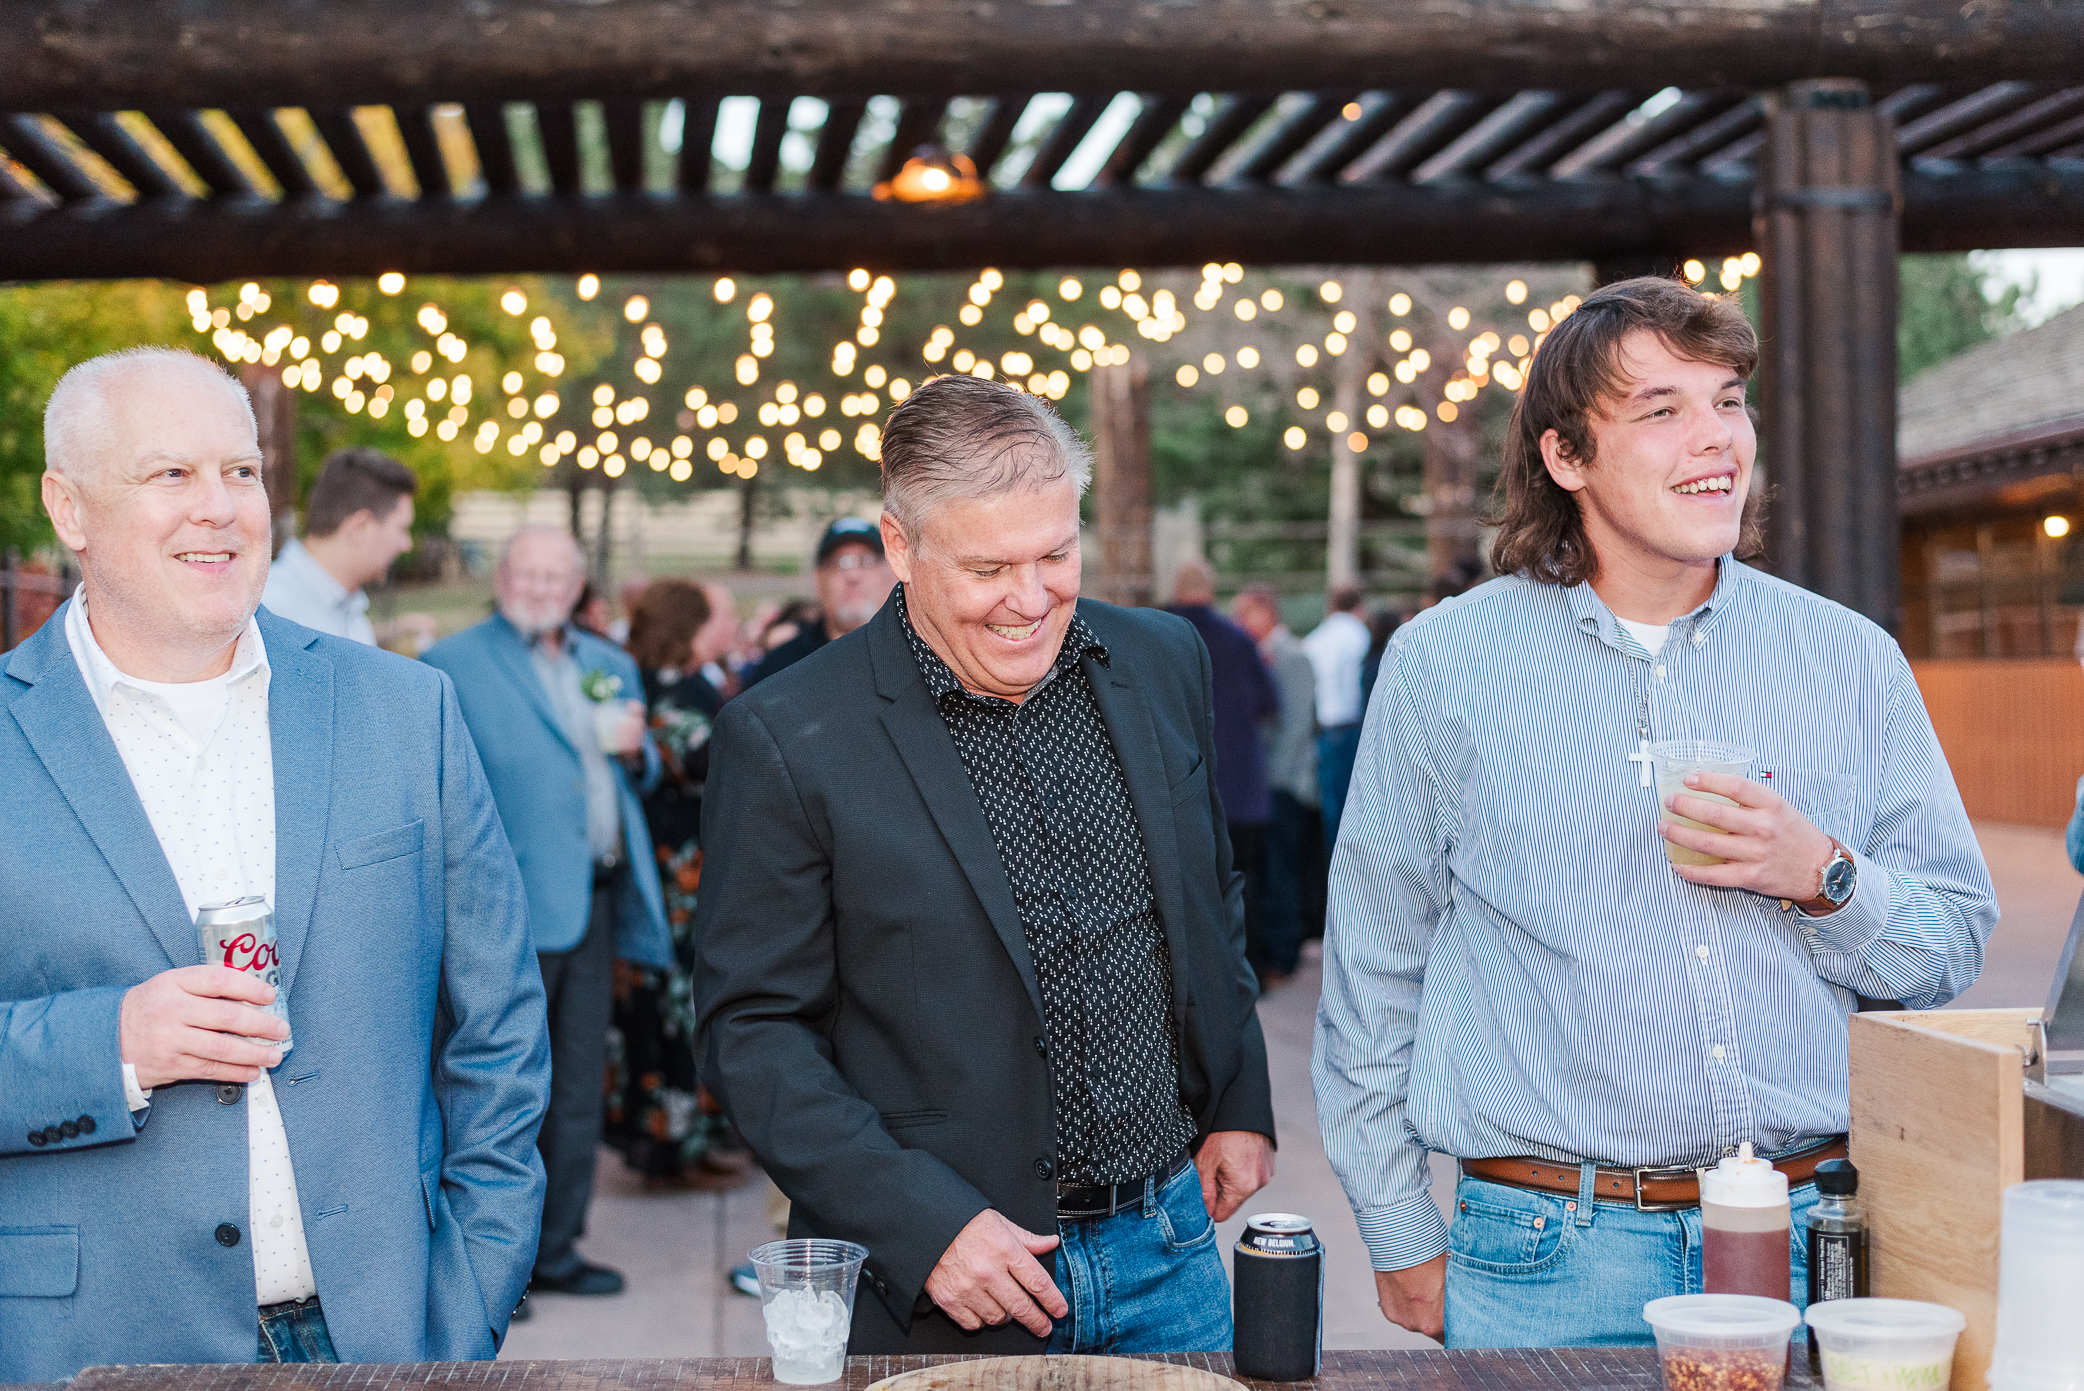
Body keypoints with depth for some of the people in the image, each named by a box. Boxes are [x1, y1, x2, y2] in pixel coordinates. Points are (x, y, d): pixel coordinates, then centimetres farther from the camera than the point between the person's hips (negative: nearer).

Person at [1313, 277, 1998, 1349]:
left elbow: (1953, 951, 9)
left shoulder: (1852, 664, 6)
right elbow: (1371, 971, 5)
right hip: (1548, 1257, -2)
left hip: (1810, 1244, 2)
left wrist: (1822, 878, -12)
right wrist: (1401, 1242, 4)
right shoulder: (1443, 665, 0)